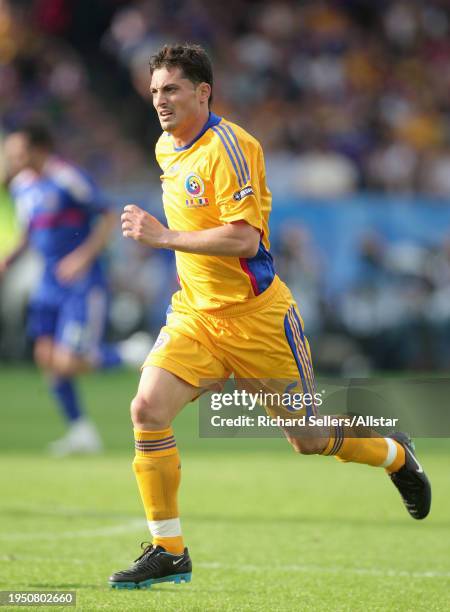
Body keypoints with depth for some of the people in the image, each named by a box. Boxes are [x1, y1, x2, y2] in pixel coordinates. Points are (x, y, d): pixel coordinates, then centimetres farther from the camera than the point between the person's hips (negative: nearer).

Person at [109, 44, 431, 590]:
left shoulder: (228, 146, -18)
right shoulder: (166, 149, 7)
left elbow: (244, 238, -27)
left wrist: (164, 237, -29)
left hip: (256, 317, -6)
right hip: (195, 315, 6)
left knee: (309, 440, 5)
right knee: (147, 410, -15)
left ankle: (395, 456, 38)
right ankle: (168, 552, -7)